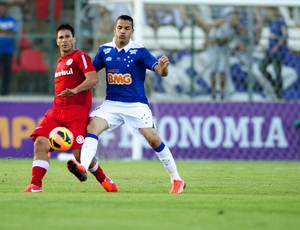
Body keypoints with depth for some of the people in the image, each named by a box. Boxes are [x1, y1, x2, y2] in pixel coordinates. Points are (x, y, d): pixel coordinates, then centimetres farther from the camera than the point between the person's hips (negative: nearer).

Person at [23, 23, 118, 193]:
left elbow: (93, 78, -18)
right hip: (57, 111, 7)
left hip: (77, 111, -7)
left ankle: (104, 180, 15)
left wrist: (75, 90, -31)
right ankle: (36, 185, -15)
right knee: (40, 143, -14)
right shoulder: (60, 61, 22)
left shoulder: (80, 56, -3)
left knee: (80, 153, -11)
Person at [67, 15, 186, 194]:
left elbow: (161, 72, -15)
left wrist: (163, 67, -39)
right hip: (112, 103, 3)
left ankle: (177, 180, 3)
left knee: (153, 139, -10)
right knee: (92, 126, -22)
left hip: (136, 104, -3)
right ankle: (83, 168, -35)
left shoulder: (139, 51, -8)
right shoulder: (105, 50, 3)